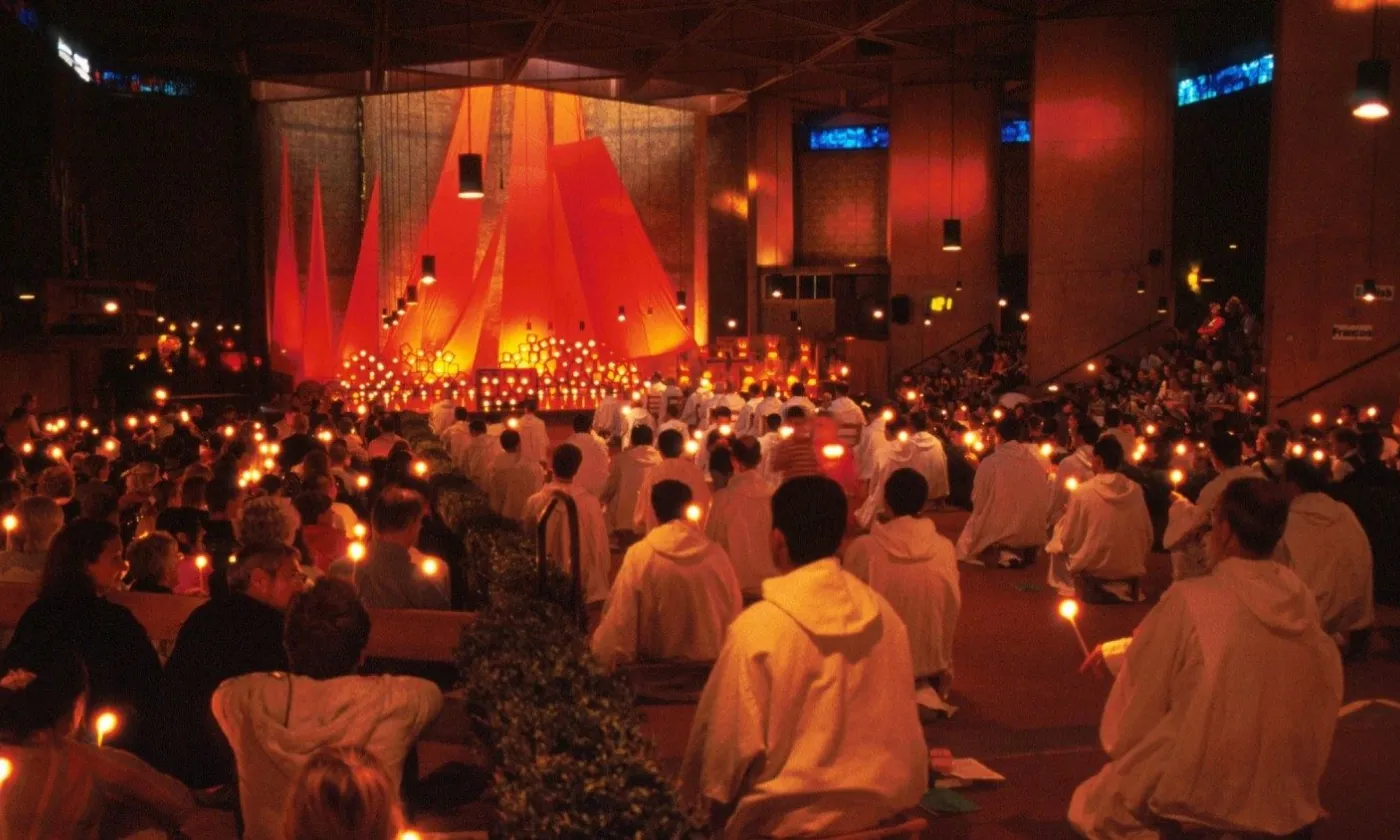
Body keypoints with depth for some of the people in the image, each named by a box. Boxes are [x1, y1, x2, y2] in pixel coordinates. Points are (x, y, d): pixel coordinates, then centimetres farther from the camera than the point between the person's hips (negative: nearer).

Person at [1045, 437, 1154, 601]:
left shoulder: (1082, 492, -15)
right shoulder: (1136, 490, -5)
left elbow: (1067, 541, -6)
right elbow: (1148, 536, 3)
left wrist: (1066, 518, 13)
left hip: (1091, 568, -4)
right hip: (1130, 569, 4)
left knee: (1057, 547, 22)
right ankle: (1121, 587, 23)